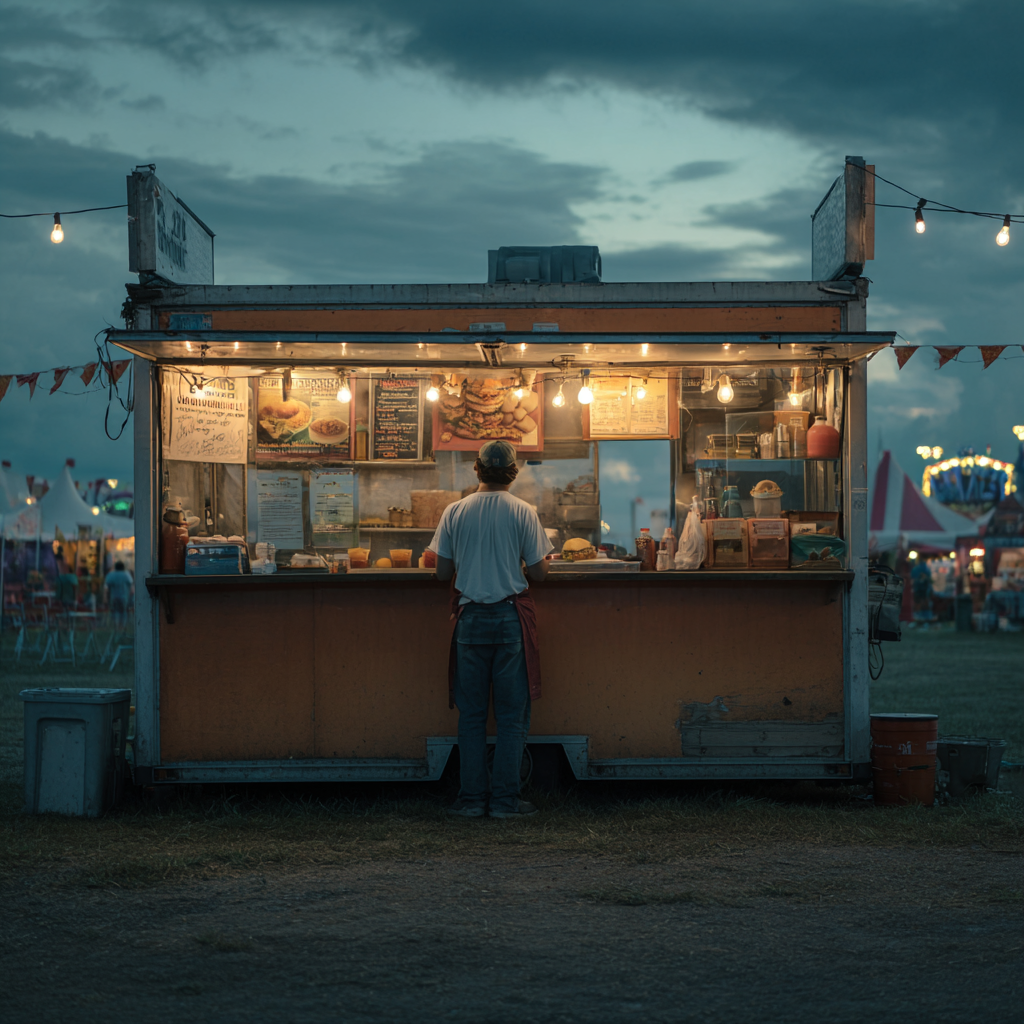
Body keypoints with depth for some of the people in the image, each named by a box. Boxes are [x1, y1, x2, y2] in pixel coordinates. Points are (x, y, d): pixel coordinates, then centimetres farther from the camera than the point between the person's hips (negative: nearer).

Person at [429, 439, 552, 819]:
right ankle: (505, 798, 2)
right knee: (512, 715, 4)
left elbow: (443, 571, 3)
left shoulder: (455, 512, 0)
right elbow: (537, 572, -5)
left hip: (470, 617, 2)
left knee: (471, 713, 8)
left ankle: (471, 798, 9)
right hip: (511, 617, -2)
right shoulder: (523, 512, -5)